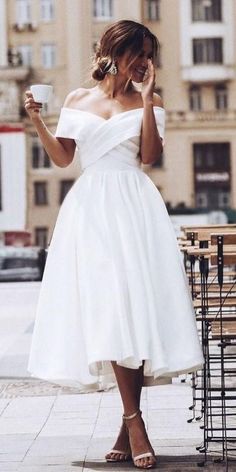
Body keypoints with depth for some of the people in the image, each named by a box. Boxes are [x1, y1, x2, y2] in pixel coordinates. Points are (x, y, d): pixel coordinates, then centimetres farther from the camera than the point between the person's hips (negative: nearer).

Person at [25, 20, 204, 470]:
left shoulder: (149, 104, 10)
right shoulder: (77, 100, 14)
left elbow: (150, 155, -4)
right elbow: (62, 157, 13)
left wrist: (146, 100, -7)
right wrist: (37, 122, 0)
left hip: (133, 208, -1)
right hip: (90, 208, 2)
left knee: (133, 302, -10)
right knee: (107, 309, -6)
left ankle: (130, 424, -6)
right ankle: (134, 423, -4)